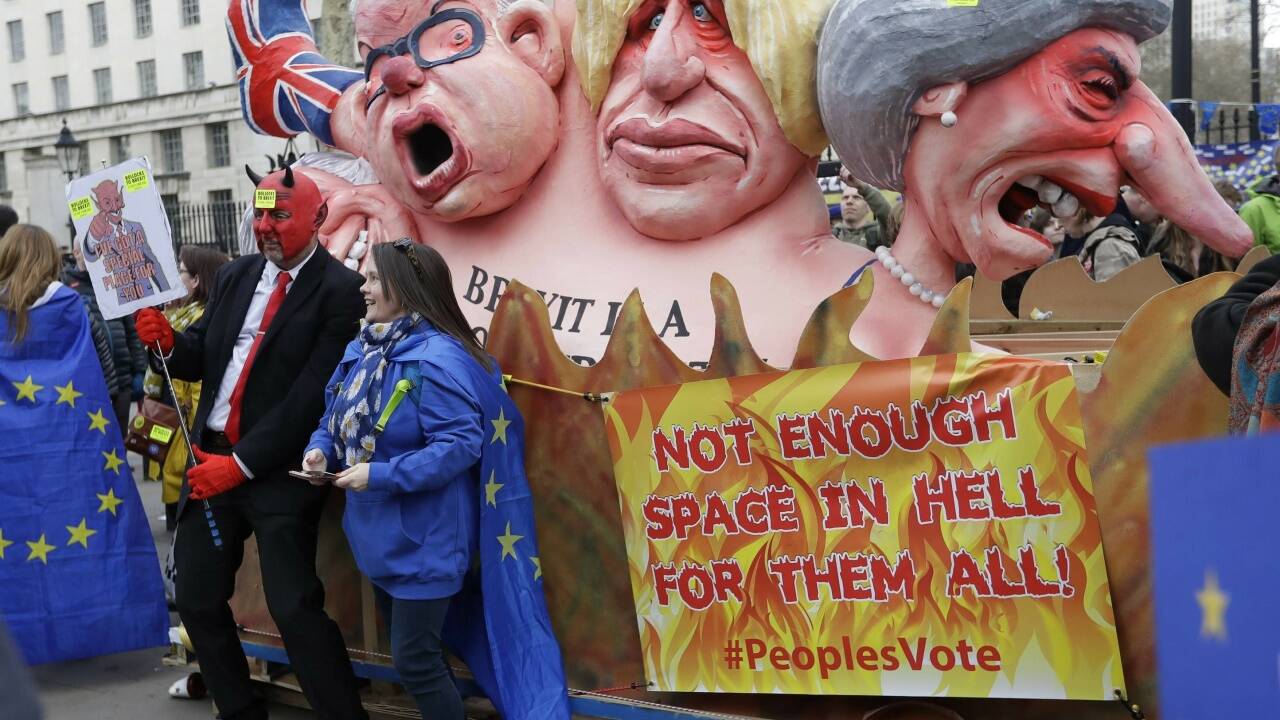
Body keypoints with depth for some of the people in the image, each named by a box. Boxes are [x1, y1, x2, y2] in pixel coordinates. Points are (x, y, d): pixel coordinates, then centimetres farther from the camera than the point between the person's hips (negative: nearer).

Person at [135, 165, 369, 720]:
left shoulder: (340, 291, -11)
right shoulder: (234, 276, 10)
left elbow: (310, 396, -17)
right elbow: (201, 361, 13)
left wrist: (243, 463, -17)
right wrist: (167, 342, -10)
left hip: (280, 472, -7)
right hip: (211, 458, 7)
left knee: (294, 607, -8)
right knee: (197, 600, 11)